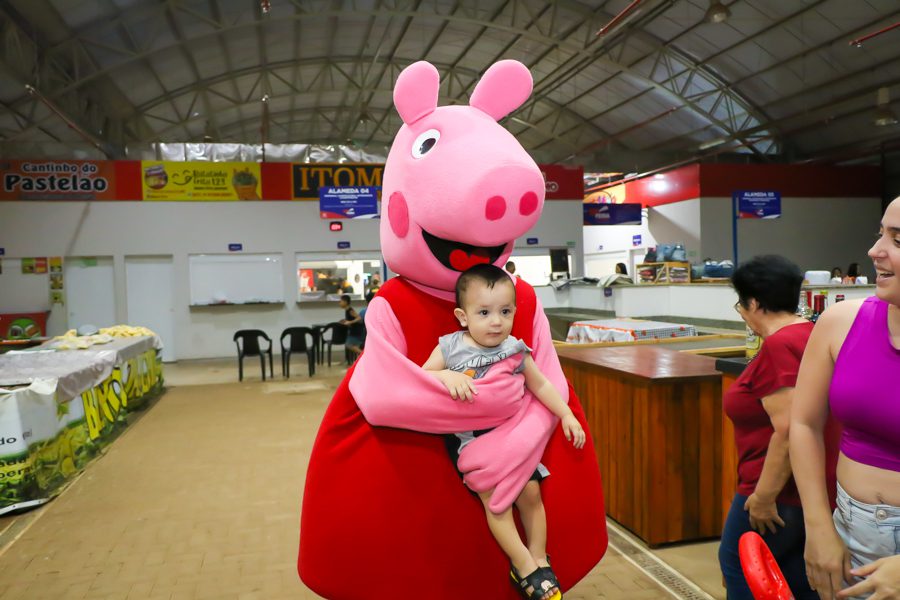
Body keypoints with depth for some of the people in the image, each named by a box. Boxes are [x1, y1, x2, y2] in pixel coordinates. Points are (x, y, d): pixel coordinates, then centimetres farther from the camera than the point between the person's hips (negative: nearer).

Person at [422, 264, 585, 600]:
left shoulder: (515, 350, -1)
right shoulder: (449, 347, -8)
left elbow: (540, 385, 10)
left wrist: (566, 415, 4)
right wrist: (446, 376, -27)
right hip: (467, 438, -3)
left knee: (530, 491, -2)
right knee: (494, 496, -14)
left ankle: (539, 560, 18)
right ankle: (524, 566, 0)